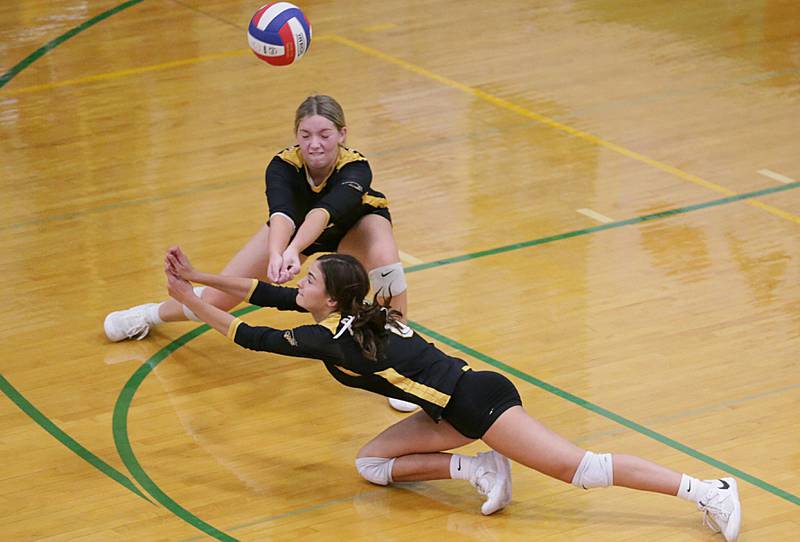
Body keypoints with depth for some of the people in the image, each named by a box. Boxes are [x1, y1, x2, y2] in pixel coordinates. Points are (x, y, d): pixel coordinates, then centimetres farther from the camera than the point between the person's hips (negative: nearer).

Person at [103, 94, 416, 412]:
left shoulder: (356, 168, -41)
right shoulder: (284, 165, -35)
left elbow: (324, 211, -60)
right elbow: (281, 213, -54)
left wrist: (293, 251, -78)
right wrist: (276, 255, -75)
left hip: (355, 225, -2)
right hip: (296, 226, 2)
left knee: (384, 259, -37)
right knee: (217, 298, -1)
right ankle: (151, 315, 34)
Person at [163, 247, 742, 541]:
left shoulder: (333, 337, -12)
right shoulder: (354, 313, 13)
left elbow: (252, 336, -9)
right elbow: (268, 294, 21)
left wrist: (189, 300, -1)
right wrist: (198, 277, 20)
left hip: (477, 399, -10)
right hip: (454, 410, 10)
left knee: (579, 467, -14)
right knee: (371, 463, 13)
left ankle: (705, 489, -15)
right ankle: (477, 469, 3)